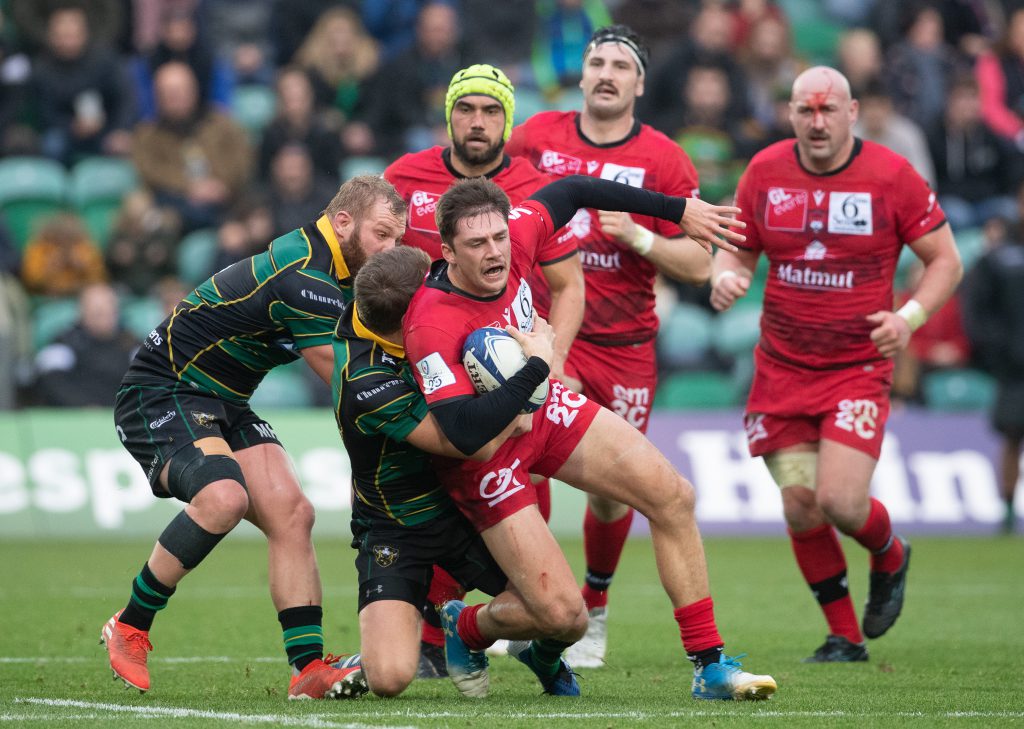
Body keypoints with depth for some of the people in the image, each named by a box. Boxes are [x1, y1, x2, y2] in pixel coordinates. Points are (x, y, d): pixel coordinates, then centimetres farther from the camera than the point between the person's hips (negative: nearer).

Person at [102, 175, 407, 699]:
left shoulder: (338, 272, 7)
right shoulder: (304, 277, -24)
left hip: (223, 403, 10)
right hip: (159, 395, -10)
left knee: (291, 514, -7)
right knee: (224, 497, -32)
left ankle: (309, 667, -10)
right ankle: (129, 627, -15)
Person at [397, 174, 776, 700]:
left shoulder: (513, 238, -18)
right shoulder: (432, 325, -36)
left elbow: (571, 192, 3)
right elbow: (462, 432, -42)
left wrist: (678, 210, 6)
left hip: (543, 409, 7)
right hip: (486, 455, -7)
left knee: (672, 497, -5)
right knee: (564, 617, -12)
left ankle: (709, 666, 6)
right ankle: (465, 629, 24)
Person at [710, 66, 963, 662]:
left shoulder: (891, 176, -7)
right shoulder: (766, 172, 1)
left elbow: (946, 260, 0)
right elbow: (739, 248, 13)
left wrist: (909, 317, -16)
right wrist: (726, 276, -10)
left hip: (859, 366, -3)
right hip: (781, 367, 3)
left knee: (840, 503, -16)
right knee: (800, 507, -2)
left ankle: (891, 556, 20)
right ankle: (845, 637, 15)